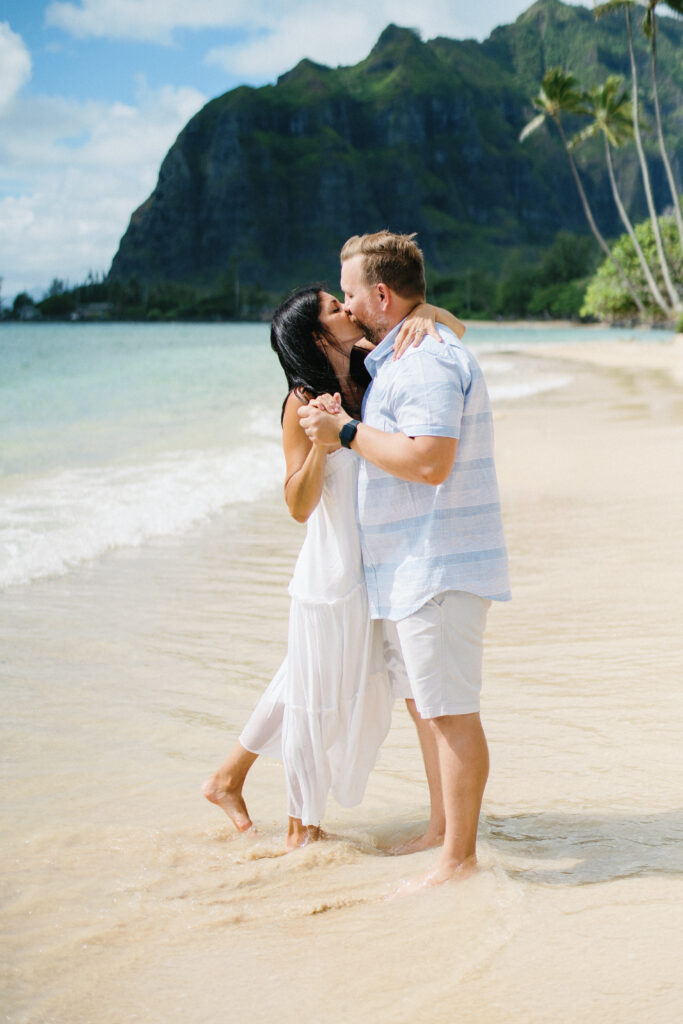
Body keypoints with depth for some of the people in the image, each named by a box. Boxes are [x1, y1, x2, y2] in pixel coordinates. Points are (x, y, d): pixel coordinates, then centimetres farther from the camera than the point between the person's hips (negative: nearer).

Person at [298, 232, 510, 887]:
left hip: (439, 567, -11)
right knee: (429, 705, 18)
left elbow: (429, 461, -28)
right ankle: (444, 832, 29)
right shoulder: (399, 359, 19)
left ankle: (459, 860, 1)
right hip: (413, 567, 11)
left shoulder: (426, 362, -16)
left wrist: (346, 431, -19)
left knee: (451, 710, -6)